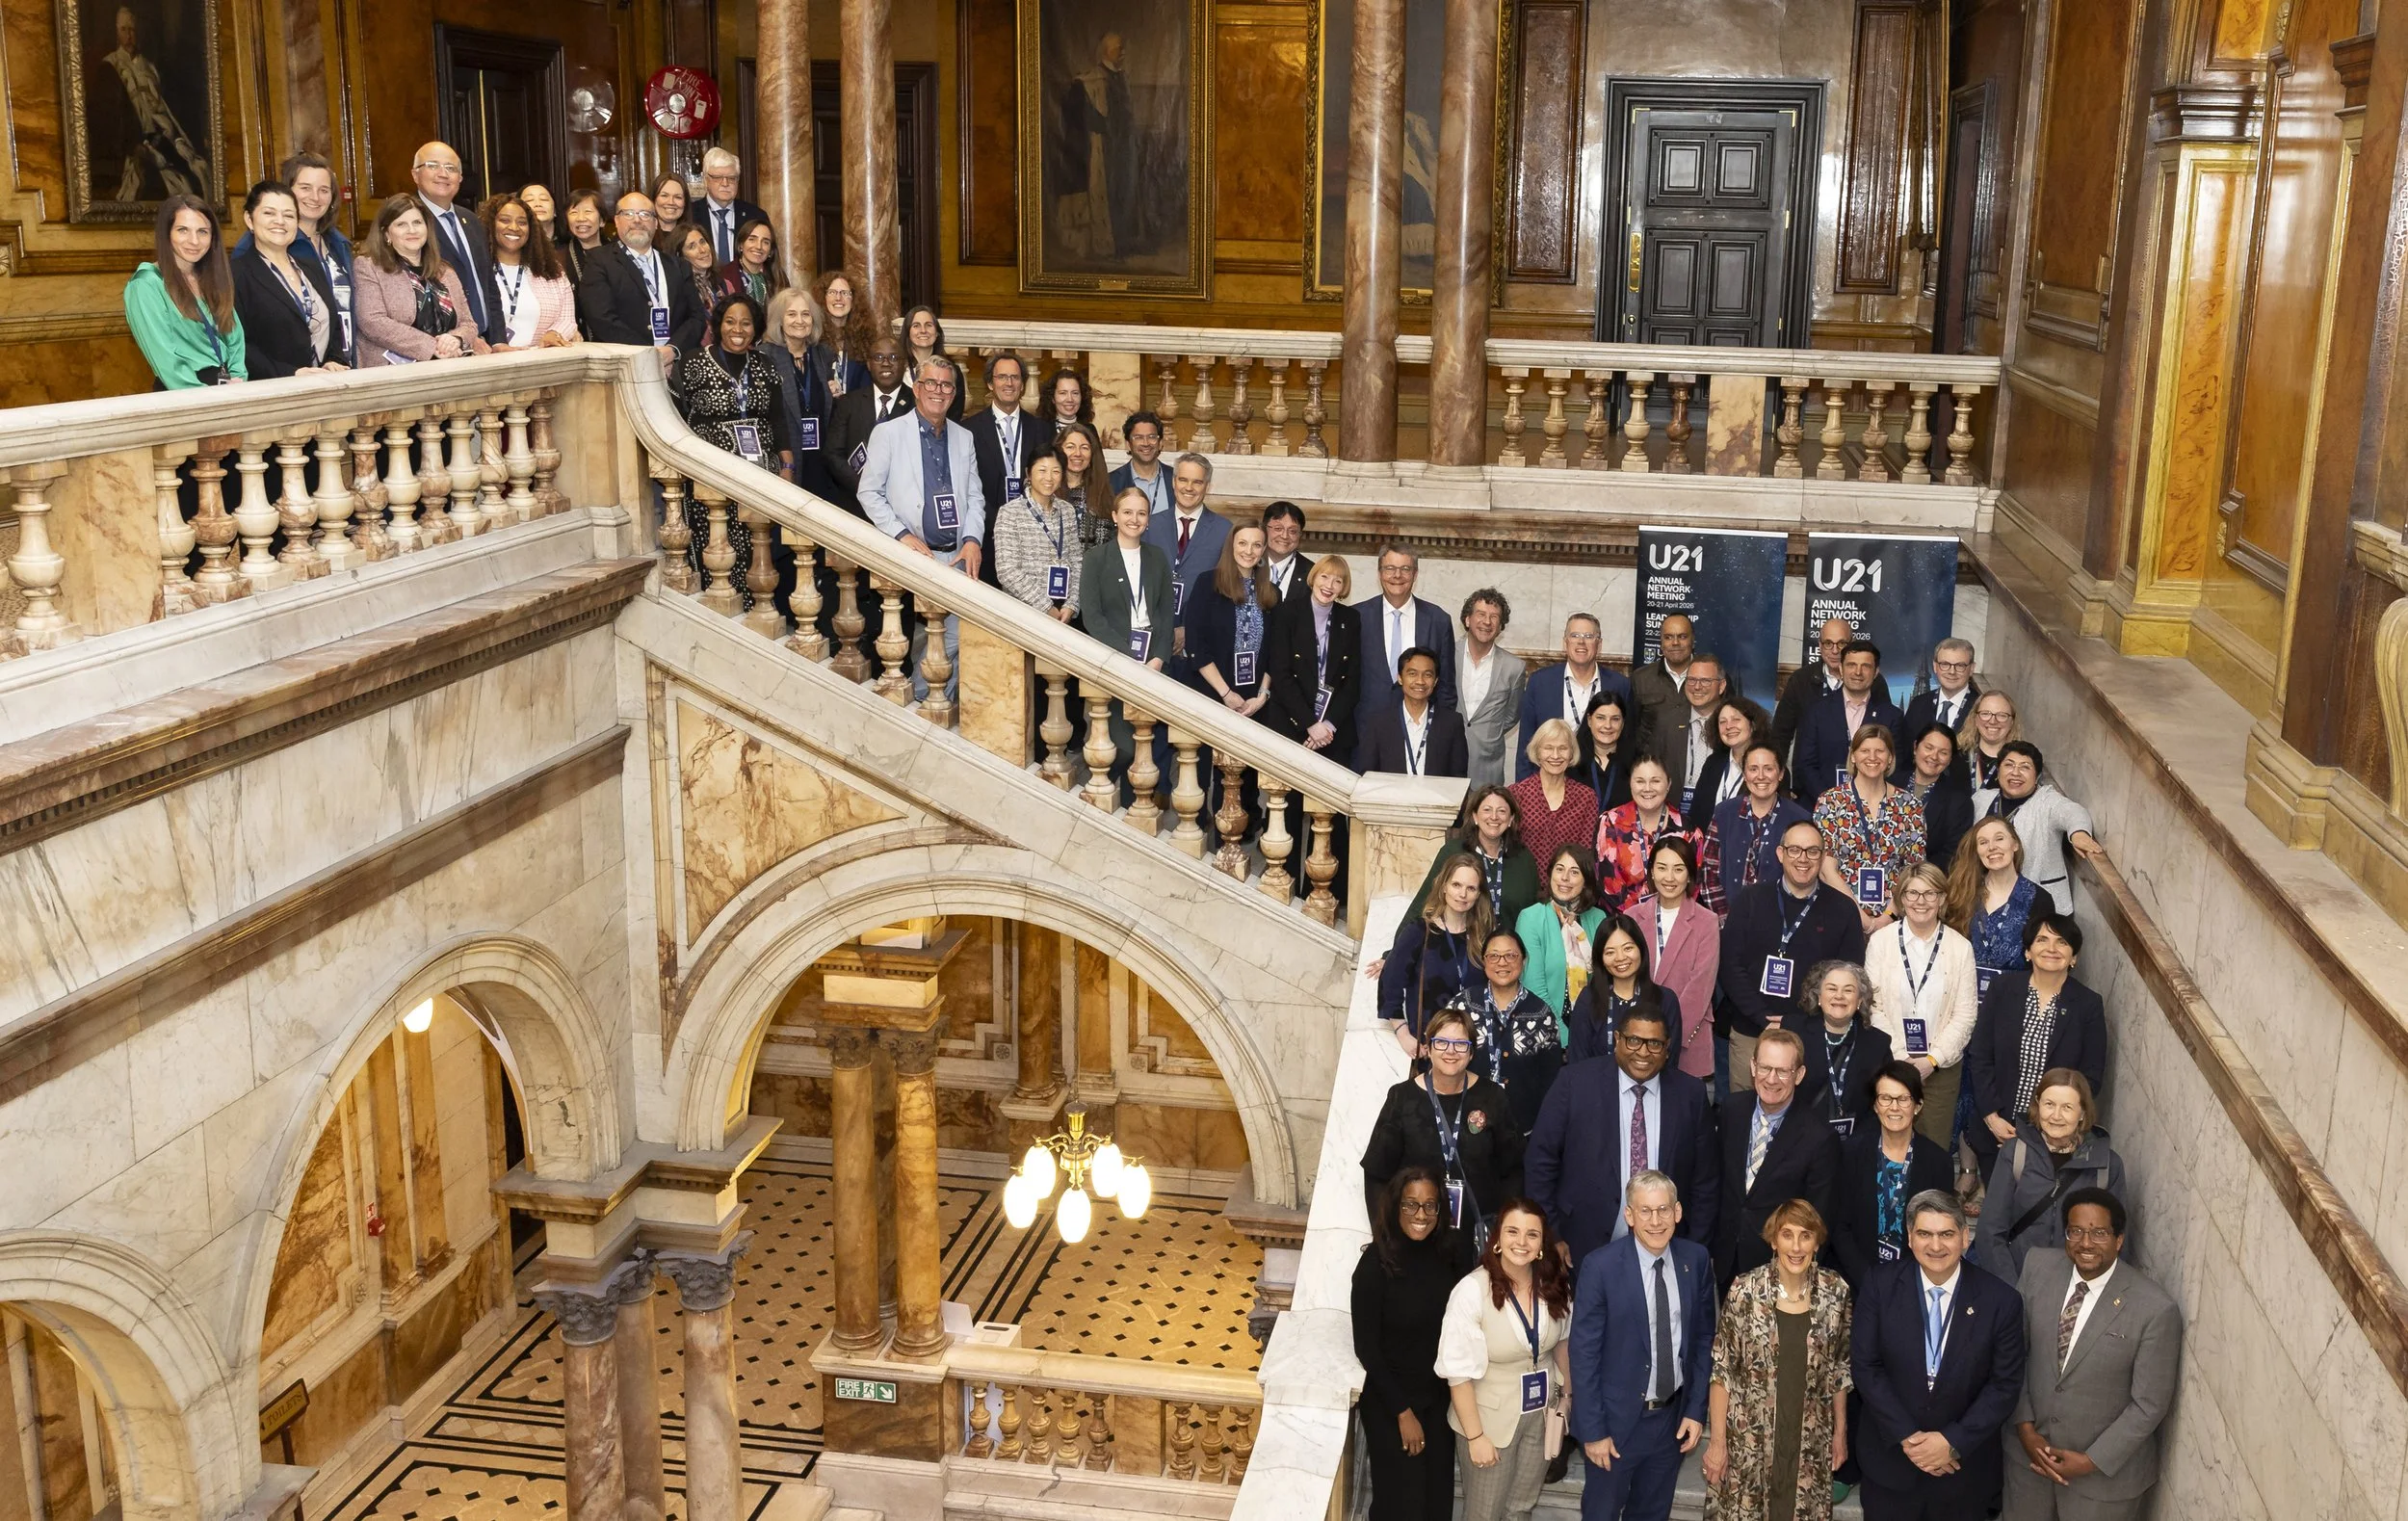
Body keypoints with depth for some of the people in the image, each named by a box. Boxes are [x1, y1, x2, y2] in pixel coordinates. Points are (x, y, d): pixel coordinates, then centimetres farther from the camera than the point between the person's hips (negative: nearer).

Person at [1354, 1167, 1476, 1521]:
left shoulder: (1453, 1250, -9)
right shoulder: (1376, 1264, -21)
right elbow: (1366, 1348, -14)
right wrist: (1403, 1411, -10)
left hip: (1441, 1396, 4)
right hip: (1389, 1402, -4)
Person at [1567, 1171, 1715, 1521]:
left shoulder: (1695, 1259, -5)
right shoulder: (1600, 1266, -18)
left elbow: (1703, 1338, 5)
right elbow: (1584, 1354, -14)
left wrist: (1696, 1409, 1)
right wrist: (1592, 1430, -13)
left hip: (1673, 1417, 4)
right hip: (1618, 1418, -4)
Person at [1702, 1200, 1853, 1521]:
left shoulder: (1835, 1291, -5)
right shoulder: (1745, 1290, -13)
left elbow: (1840, 1368, 7)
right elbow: (1721, 1368, -8)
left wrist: (1840, 1432, 9)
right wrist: (1717, 1440, -8)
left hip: (1810, 1444, 2)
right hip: (1749, 1440, -2)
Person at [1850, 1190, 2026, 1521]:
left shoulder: (2001, 1301, -8)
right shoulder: (1880, 1289, -7)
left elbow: (2005, 1384, -6)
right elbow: (1865, 1366, -6)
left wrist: (1953, 1443, -13)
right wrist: (1906, 1438, -13)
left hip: (1964, 1466, 0)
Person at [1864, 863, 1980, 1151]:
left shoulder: (1960, 948, 1)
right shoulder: (1880, 942, 0)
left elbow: (1965, 1014, 0)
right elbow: (1872, 1006, -2)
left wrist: (1933, 1059, -9)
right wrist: (1899, 1058, -9)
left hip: (1941, 1066, 0)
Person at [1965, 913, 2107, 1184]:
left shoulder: (2089, 1005, -5)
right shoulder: (2002, 988, -3)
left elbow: (2092, 1077, -3)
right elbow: (1979, 1057, -2)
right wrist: (1991, 1116, -9)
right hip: (1995, 1131, 1)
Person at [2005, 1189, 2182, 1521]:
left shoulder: (2156, 1309, -22)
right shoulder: (2038, 1268, -10)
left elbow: (2149, 1404, -15)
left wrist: (2091, 1461, -14)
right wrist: (2025, 1428, -7)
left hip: (2106, 1466, -4)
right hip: (2030, 1446, 4)